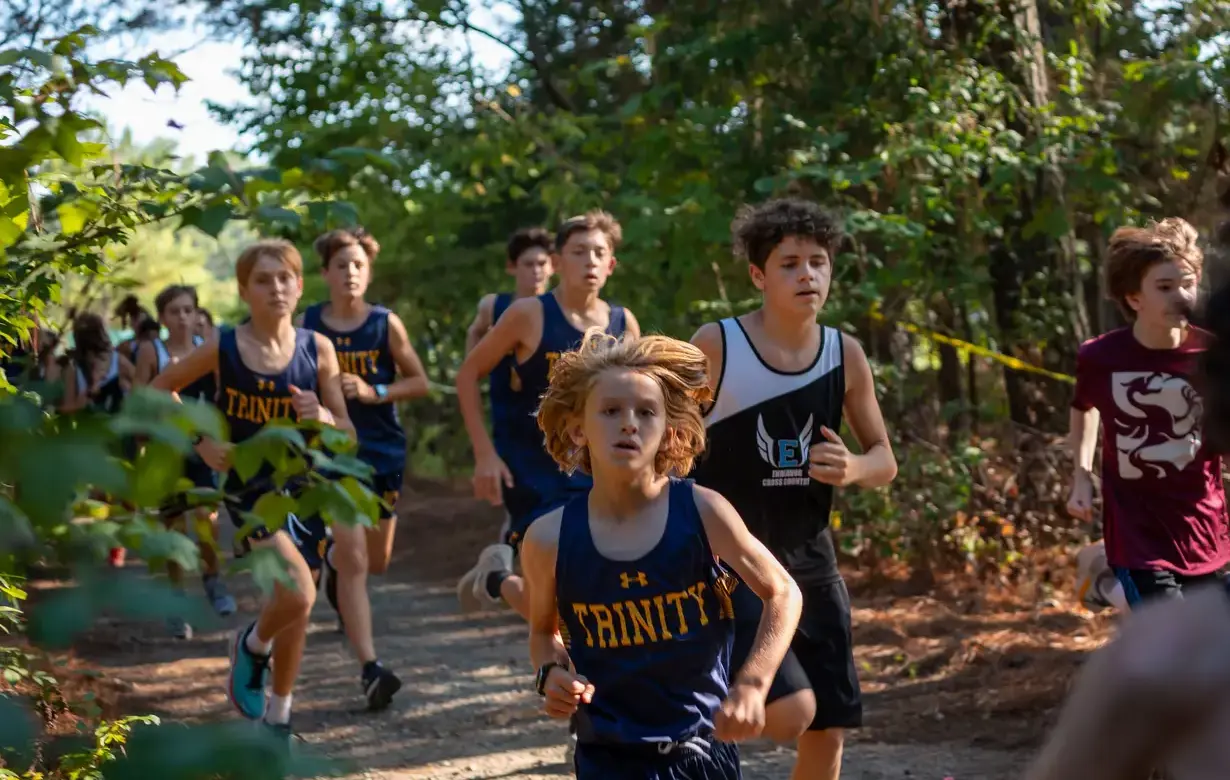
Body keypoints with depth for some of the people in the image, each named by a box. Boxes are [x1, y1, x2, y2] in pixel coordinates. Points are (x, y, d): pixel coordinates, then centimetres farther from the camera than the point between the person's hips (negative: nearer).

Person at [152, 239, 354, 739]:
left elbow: (348, 435, 1)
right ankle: (252, 648, 11)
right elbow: (161, 387, 7)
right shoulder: (223, 349, -9)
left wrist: (322, 416, -21)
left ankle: (277, 720, 31)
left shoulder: (317, 349, -4)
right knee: (299, 595, -23)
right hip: (250, 487, -3)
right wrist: (200, 440, -3)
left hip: (306, 486, 3)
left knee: (296, 609, 11)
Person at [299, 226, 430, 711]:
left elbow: (419, 382, 1)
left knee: (376, 561, 15)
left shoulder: (386, 324, -3)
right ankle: (370, 668, -12)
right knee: (354, 562, -13)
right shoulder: (309, 324, -3)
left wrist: (374, 392, -14)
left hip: (384, 452, 2)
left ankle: (333, 559, 51)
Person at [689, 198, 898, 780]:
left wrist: (852, 469, -13)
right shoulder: (717, 346, -12)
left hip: (809, 560, 5)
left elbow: (884, 462, 9)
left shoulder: (845, 354, 0)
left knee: (829, 730, 7)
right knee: (790, 712, -21)